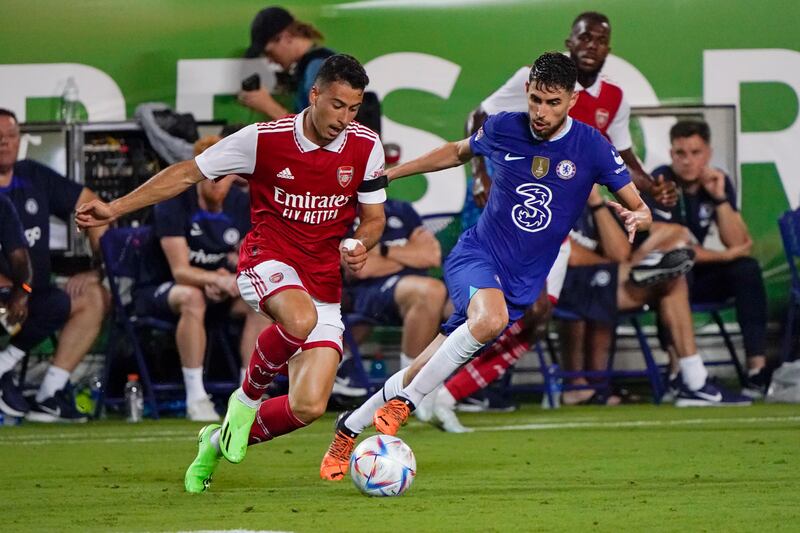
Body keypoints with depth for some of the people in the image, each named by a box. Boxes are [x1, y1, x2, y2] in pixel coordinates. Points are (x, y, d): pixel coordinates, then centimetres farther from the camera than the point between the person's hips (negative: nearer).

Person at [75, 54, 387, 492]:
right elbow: (188, 173, -1)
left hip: (324, 284, 4)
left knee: (309, 407, -10)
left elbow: (374, 218, 9)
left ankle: (219, 441, 20)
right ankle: (247, 398, -11)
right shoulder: (264, 139, -10)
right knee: (301, 320, -41)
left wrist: (360, 245, -16)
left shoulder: (366, 147, -3)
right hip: (268, 259, -4)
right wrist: (115, 208, -4)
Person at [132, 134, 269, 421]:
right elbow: (181, 271, -26)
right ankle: (195, 398, -35)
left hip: (214, 287, 5)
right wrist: (218, 279, -45)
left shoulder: (242, 204, -3)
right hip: (158, 289, -5)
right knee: (192, 297, -39)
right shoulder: (173, 203, -19)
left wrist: (226, 281, -22)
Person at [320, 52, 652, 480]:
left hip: (521, 284, 1)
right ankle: (403, 402, -21)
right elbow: (459, 152, 18)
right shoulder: (503, 129, -4)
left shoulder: (591, 147, -8)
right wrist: (390, 172, 18)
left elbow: (639, 209, -3)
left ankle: (349, 428, 23)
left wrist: (636, 218, -27)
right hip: (475, 255, -1)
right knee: (491, 318, -37)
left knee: (424, 372, 1)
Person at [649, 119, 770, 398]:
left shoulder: (718, 182, -1)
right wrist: (724, 256, -15)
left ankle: (758, 368, -26)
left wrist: (719, 198, -20)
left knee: (747, 269, -19)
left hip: (697, 275, 5)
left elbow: (739, 245, -9)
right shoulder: (661, 183, -17)